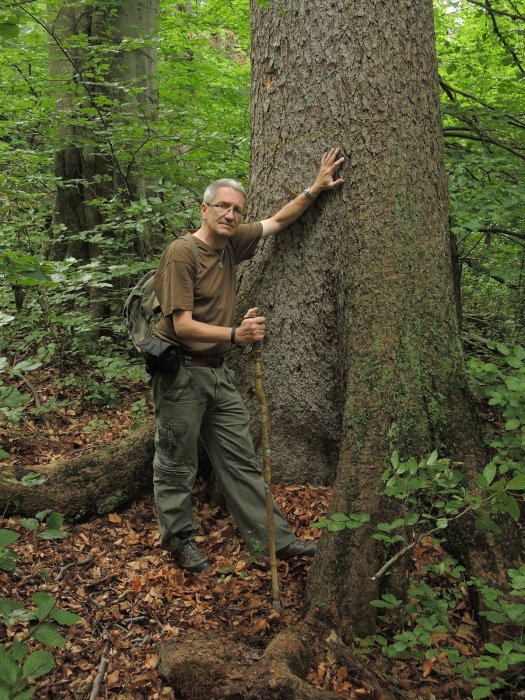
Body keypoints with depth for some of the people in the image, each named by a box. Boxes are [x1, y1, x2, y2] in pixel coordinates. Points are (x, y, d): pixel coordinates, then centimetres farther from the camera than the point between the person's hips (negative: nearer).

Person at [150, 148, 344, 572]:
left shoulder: (231, 244, 7)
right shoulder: (182, 253, -15)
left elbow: (279, 221, 20)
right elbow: (183, 325, -21)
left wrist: (315, 189, 14)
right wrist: (236, 334, -32)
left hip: (217, 371, 7)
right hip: (181, 372, -7)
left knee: (241, 461, 10)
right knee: (177, 466, 6)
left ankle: (273, 539, 15)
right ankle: (179, 541, 24)